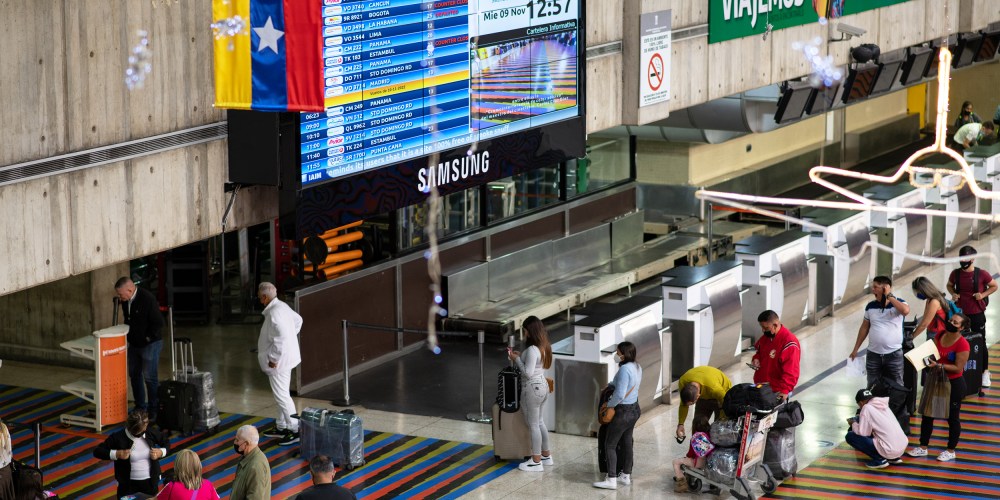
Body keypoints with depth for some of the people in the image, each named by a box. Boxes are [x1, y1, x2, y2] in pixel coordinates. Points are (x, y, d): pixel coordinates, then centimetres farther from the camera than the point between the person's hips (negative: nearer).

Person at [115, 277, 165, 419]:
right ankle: (140, 408, 27)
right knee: (134, 375, 15)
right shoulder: (125, 301, 0)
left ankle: (153, 411, 6)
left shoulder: (148, 299, -24)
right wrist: (128, 335, 9)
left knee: (150, 378, -4)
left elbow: (158, 323, -21)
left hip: (150, 344, -8)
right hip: (134, 344, 8)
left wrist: (148, 338, -15)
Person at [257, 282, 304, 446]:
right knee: (282, 394, 20)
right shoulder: (283, 306, 8)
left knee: (282, 395, -4)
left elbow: (281, 336, -31)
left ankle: (295, 430, -1)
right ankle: (281, 427, 31)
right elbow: (298, 320, 24)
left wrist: (274, 358, -23)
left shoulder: (274, 312, -23)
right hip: (285, 357, 11)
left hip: (279, 361, -11)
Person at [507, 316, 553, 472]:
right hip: (542, 386, 10)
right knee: (539, 422, 21)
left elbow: (528, 372, -24)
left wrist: (516, 360, -13)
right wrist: (520, 357, 10)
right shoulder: (544, 347, 6)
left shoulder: (532, 350, -24)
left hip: (532, 389, -10)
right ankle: (546, 456, 31)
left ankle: (536, 462, 8)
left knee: (533, 425, 0)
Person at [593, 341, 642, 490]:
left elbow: (620, 395, -29)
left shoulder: (625, 369, -25)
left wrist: (609, 405, -13)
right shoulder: (637, 367, 4)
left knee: (610, 445, -1)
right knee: (626, 442, 19)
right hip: (634, 409, 9)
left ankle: (611, 480, -2)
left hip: (623, 411, -9)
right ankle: (626, 476, 28)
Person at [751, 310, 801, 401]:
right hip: (760, 387, 7)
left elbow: (791, 372, -20)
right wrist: (756, 359, 5)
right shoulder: (765, 338, 8)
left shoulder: (789, 343, -17)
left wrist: (785, 391, -28)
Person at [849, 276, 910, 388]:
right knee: (872, 388, 10)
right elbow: (864, 327, 12)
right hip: (873, 354, 4)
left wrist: (889, 296, -23)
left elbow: (905, 311, -32)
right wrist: (855, 349, 12)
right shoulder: (871, 306, 4)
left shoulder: (899, 303, -8)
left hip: (894, 354, -4)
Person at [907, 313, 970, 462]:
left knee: (952, 417, 7)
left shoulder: (962, 344, -20)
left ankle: (951, 451, 21)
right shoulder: (939, 336, 1)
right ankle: (923, 447, 23)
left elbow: (958, 368, -21)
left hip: (954, 384, -7)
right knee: (927, 414, 11)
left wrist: (938, 366, -27)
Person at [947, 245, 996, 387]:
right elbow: (950, 285, 15)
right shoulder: (955, 274, -4)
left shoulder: (982, 274, -13)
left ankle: (985, 373, 17)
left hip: (977, 314, -3)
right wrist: (953, 294, -6)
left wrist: (983, 294, -15)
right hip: (960, 313, 3)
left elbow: (994, 286, 0)